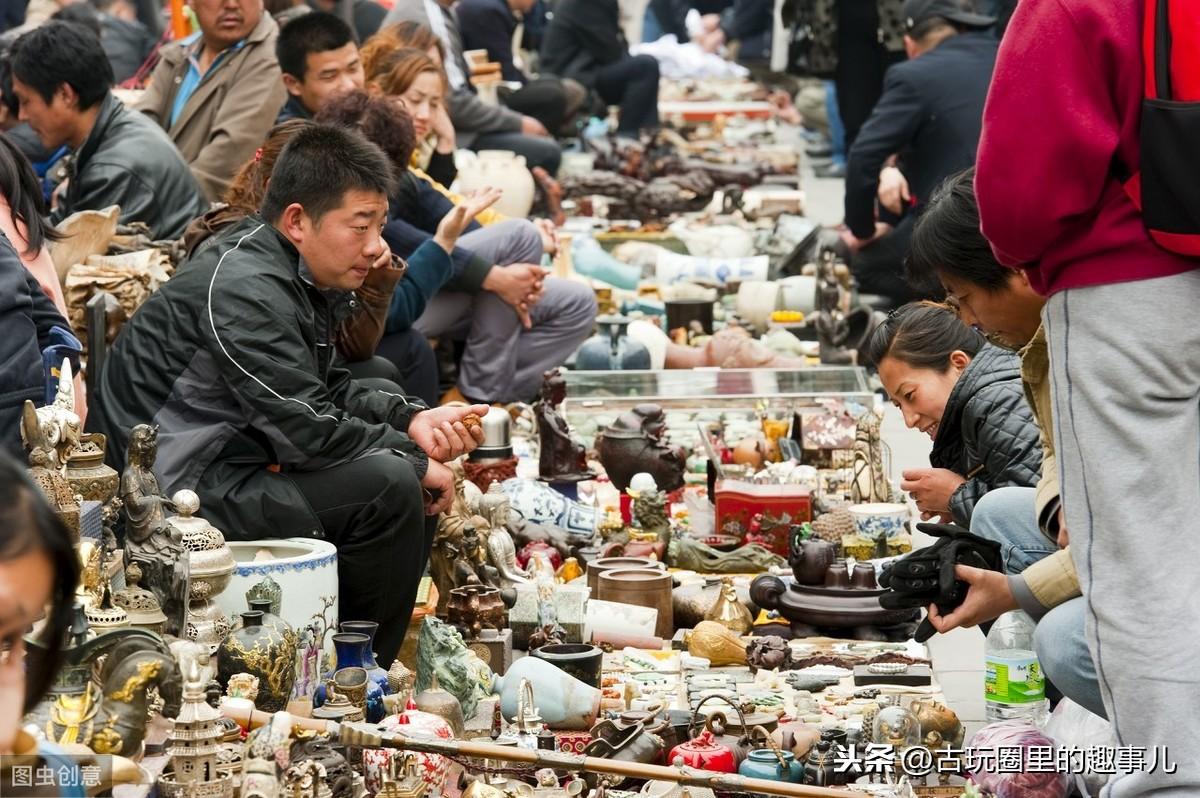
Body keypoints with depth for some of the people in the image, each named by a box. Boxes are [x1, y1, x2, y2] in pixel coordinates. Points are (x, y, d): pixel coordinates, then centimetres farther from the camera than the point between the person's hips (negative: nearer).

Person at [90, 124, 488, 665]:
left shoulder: (295, 276, 10)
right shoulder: (245, 291, -21)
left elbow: (325, 390, 20)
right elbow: (308, 432, -24)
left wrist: (412, 419, 3)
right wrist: (415, 460, -12)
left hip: (229, 467, 11)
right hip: (180, 493, -11)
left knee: (412, 476, 12)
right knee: (389, 485, -22)